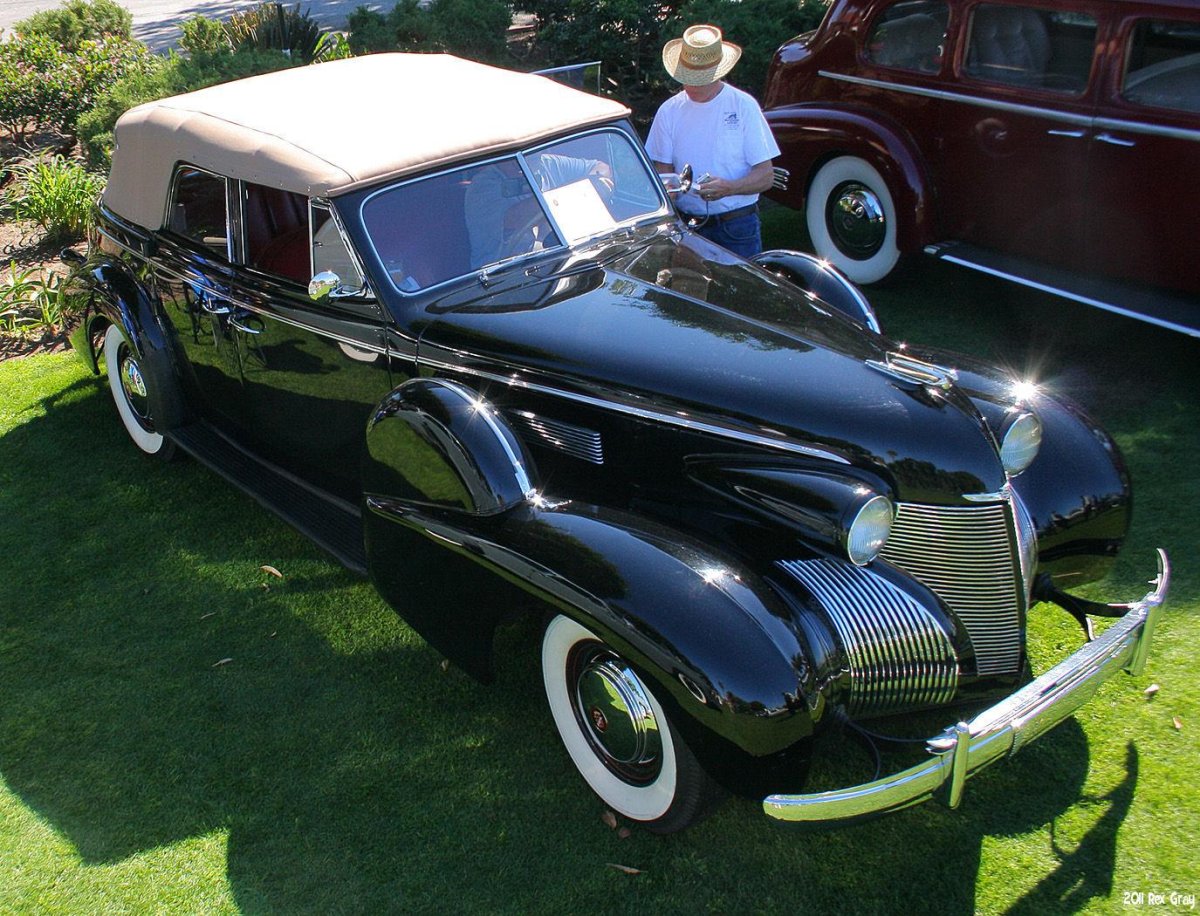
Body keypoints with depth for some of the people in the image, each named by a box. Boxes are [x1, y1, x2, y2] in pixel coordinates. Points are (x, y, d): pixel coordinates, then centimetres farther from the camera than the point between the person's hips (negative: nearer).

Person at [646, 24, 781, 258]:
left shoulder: (743, 106, -2)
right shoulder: (669, 111, 4)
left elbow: (766, 175, -5)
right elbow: (663, 169, 6)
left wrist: (728, 188, -23)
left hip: (738, 227, -2)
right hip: (686, 226, 2)